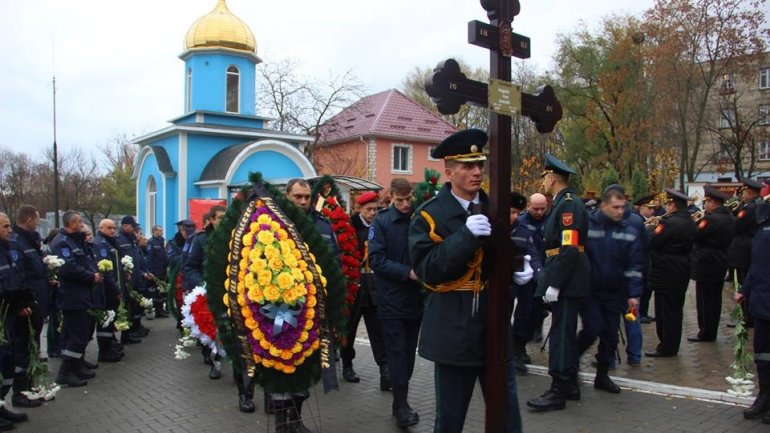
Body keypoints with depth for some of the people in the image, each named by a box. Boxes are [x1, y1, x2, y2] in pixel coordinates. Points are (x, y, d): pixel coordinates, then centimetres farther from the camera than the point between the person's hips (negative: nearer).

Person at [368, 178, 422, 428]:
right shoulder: (381, 222, -7)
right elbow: (376, 259, -12)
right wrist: (408, 272, -20)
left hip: (416, 297, 4)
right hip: (391, 299, -3)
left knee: (408, 351, 12)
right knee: (397, 352, -1)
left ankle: (401, 399, 26)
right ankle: (401, 403, 8)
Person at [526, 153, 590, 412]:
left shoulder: (569, 203, -16)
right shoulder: (562, 203, 14)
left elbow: (570, 249, -23)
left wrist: (554, 284, -23)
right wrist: (547, 276, 16)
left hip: (567, 282, -10)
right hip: (563, 279, 10)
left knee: (561, 333, -4)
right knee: (565, 332, 16)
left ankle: (559, 391, 4)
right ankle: (570, 384, 28)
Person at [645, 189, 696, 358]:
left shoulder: (670, 222, -21)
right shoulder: (690, 223, 9)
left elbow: (652, 242, -23)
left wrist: (655, 228, -3)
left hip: (667, 273, -9)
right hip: (681, 272, 9)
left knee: (664, 311, 0)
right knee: (675, 310, 16)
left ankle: (666, 348, 7)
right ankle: (672, 346, 26)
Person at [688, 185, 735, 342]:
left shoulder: (711, 219, -21)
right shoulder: (730, 218, 9)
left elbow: (694, 236, -21)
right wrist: (702, 220, 7)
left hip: (706, 265, -9)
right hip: (721, 265, 9)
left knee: (704, 301, -1)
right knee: (715, 299, 15)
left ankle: (705, 334, 6)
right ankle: (712, 332, 24)